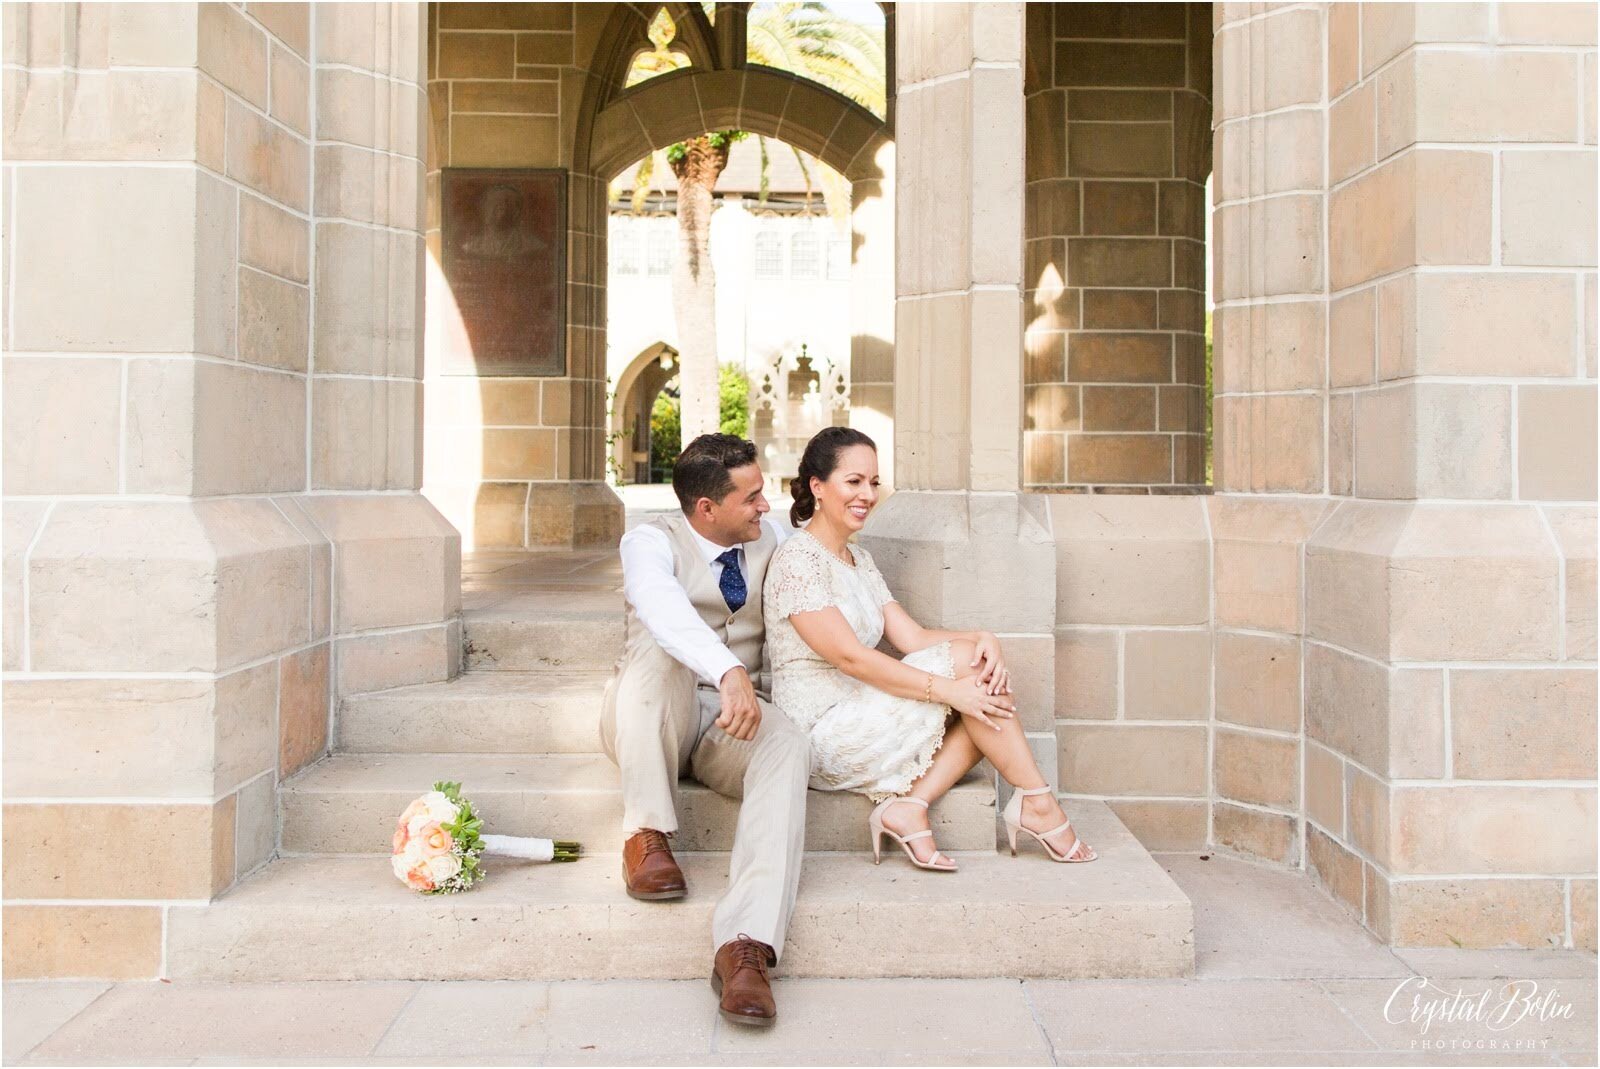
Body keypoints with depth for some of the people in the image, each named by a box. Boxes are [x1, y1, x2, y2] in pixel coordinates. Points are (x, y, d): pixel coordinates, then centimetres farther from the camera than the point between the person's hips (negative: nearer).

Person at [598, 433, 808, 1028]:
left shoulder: (773, 538, 7)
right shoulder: (652, 542, -10)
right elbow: (661, 605, -34)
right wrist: (728, 672, -50)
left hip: (735, 717, 3)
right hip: (647, 725, -3)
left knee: (787, 747, -33)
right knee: (657, 647, -34)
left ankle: (744, 946, -45)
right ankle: (647, 835, -26)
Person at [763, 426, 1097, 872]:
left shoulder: (859, 559, 17)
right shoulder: (797, 560, -13)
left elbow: (912, 637, 8)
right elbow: (849, 657, -22)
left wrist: (981, 638, -11)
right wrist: (948, 688, -24)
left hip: (857, 716, 9)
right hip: (823, 732, -9)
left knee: (985, 690, -8)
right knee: (964, 661, -17)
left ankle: (908, 806, -19)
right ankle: (1037, 802, -10)